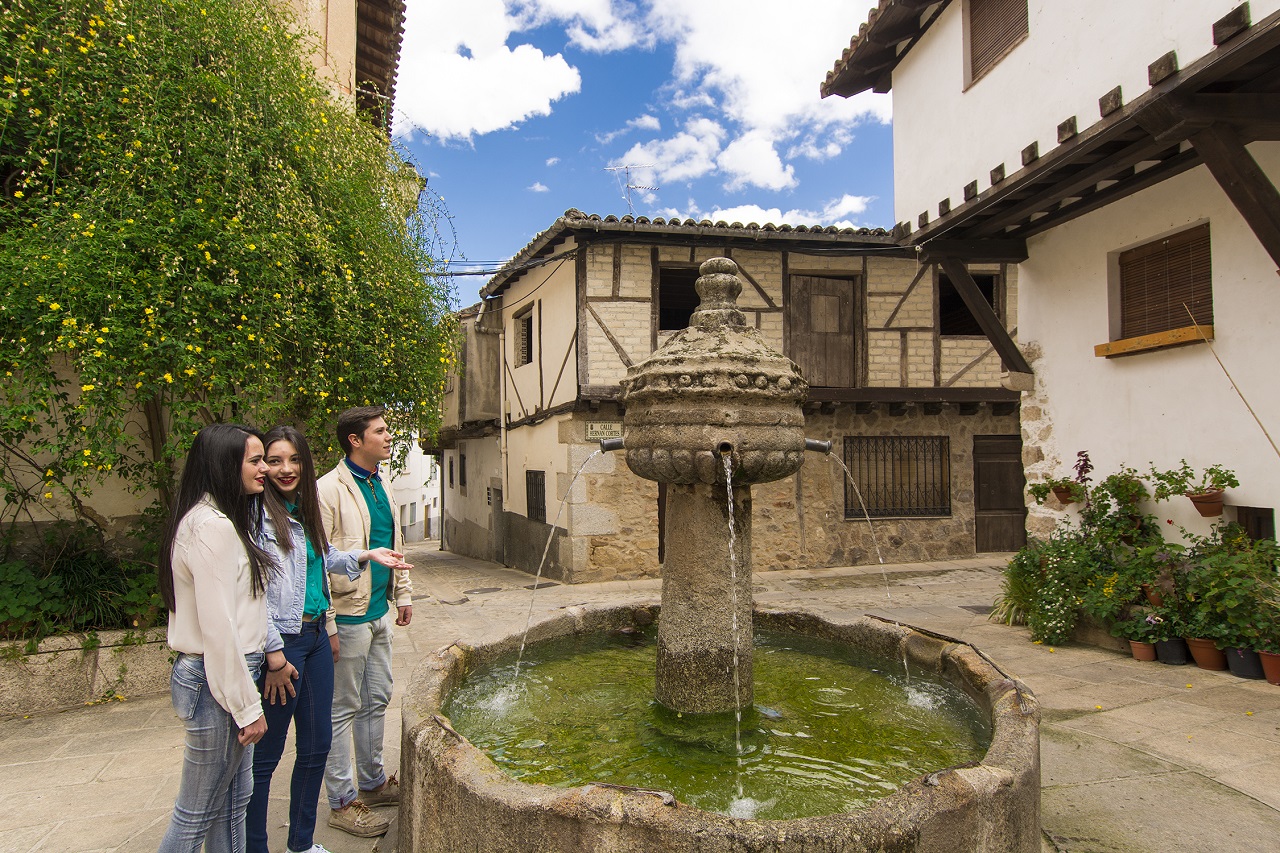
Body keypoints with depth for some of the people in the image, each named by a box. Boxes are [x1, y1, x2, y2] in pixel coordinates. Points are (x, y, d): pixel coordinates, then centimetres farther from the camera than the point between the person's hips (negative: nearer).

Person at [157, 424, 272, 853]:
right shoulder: (213, 527, -20)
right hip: (217, 682, -10)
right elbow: (218, 628, -22)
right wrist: (248, 706, -16)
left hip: (226, 673, 10)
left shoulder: (224, 520, 12)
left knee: (232, 801, 19)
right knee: (197, 815, 5)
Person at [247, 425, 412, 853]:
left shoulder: (305, 509, 9)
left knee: (316, 745, 16)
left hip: (315, 637, 8)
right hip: (282, 641, -8)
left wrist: (369, 555, 10)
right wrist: (275, 656, -17)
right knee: (266, 754, 3)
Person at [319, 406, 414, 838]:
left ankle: (372, 782, 33)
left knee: (376, 701, 18)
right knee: (343, 709, 4)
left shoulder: (380, 487, 11)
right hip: (349, 616, -8)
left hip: (379, 614, 9)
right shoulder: (330, 490, -16)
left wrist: (403, 594, 18)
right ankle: (342, 802, 16)